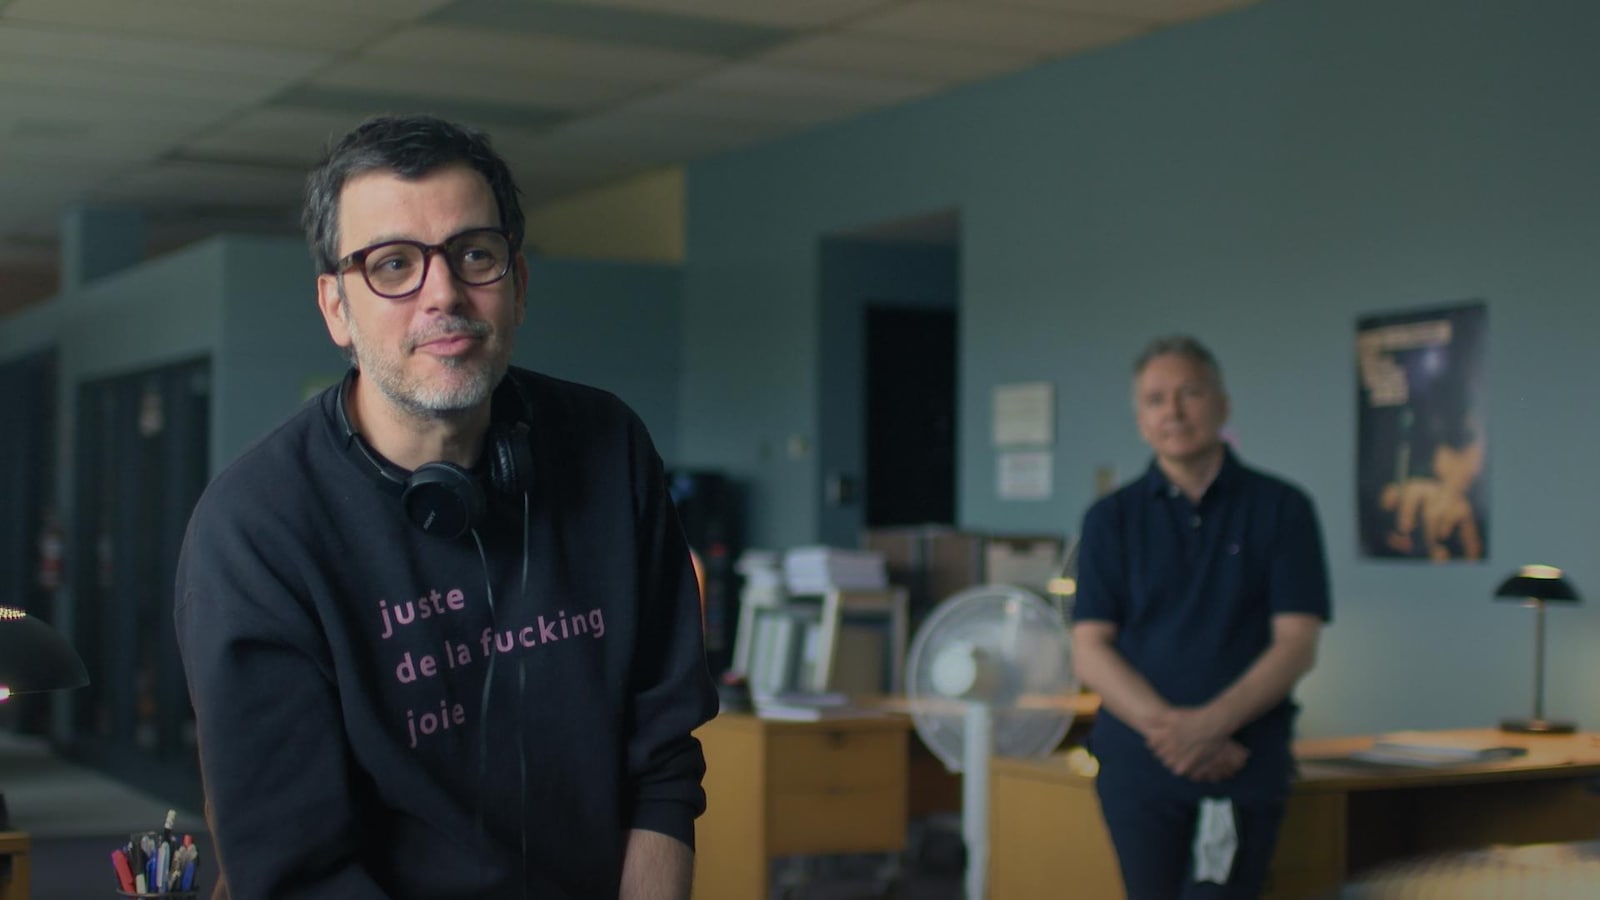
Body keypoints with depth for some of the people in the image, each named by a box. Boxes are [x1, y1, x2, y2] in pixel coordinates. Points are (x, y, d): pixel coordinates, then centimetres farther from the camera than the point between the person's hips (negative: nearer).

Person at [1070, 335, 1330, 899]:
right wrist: (1164, 725, -14)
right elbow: (1089, 652, 1)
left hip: (1244, 765, -2)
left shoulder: (1281, 509, 4)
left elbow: (1297, 645, -3)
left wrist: (1211, 723, -16)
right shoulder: (1112, 519, 8)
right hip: (1137, 762, 2)